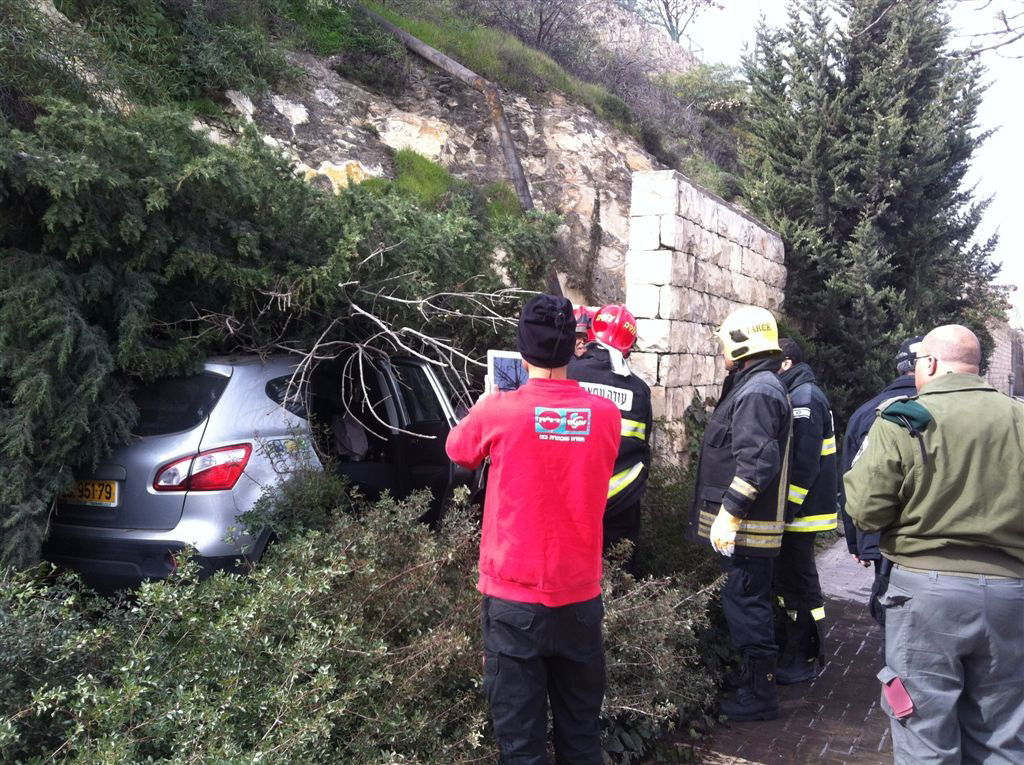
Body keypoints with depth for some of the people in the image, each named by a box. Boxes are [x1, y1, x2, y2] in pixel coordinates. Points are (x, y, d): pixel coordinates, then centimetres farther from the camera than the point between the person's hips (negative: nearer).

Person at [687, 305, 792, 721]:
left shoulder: (757, 391, -17)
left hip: (746, 528, -11)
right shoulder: (755, 387, 16)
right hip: (749, 526, 11)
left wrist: (728, 513, -23)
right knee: (749, 604, 19)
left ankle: (759, 697, 9)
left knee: (746, 608, -2)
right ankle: (754, 684, 32)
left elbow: (756, 462, -26)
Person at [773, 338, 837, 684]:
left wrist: (787, 509, -22)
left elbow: (804, 462, -23)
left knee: (797, 584, -3)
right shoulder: (797, 395, 15)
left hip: (799, 511, -10)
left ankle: (800, 661, 6)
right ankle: (794, 652, 28)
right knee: (790, 580, 17)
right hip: (794, 509, 10)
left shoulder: (804, 398, -15)